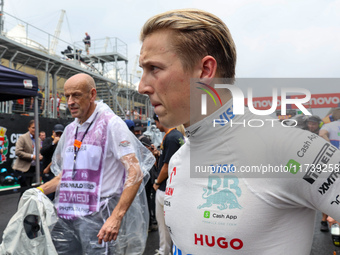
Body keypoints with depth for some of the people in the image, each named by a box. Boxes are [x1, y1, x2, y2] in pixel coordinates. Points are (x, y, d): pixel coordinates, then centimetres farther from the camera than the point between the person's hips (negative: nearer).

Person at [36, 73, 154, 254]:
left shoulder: (111, 123, -9)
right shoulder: (70, 129, 14)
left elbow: (135, 172, -17)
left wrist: (116, 217, -24)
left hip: (97, 219, -6)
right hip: (64, 218, 6)